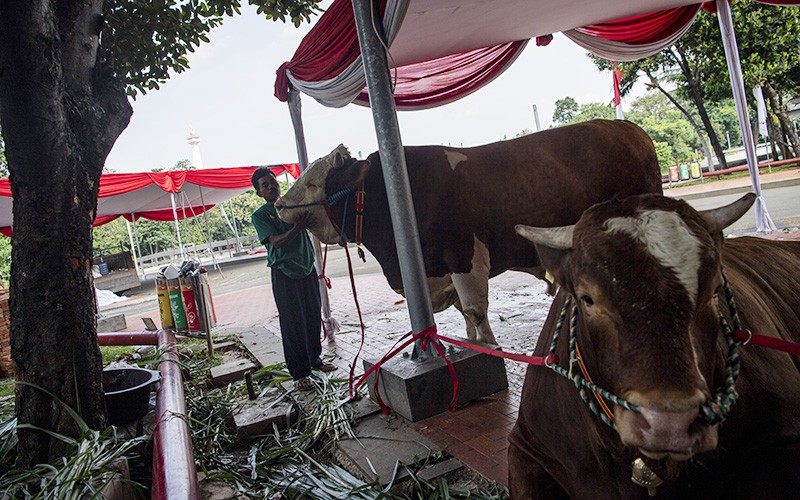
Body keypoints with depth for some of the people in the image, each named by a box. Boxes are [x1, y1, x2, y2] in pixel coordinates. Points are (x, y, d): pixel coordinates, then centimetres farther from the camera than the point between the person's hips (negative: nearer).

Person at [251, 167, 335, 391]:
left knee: (313, 317, 13)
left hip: (307, 268, 5)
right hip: (284, 274, -4)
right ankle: (299, 372, 8)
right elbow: (276, 241, -17)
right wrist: (297, 228, -35)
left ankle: (315, 358, 31)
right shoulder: (260, 215, -3)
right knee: (292, 323, -1)